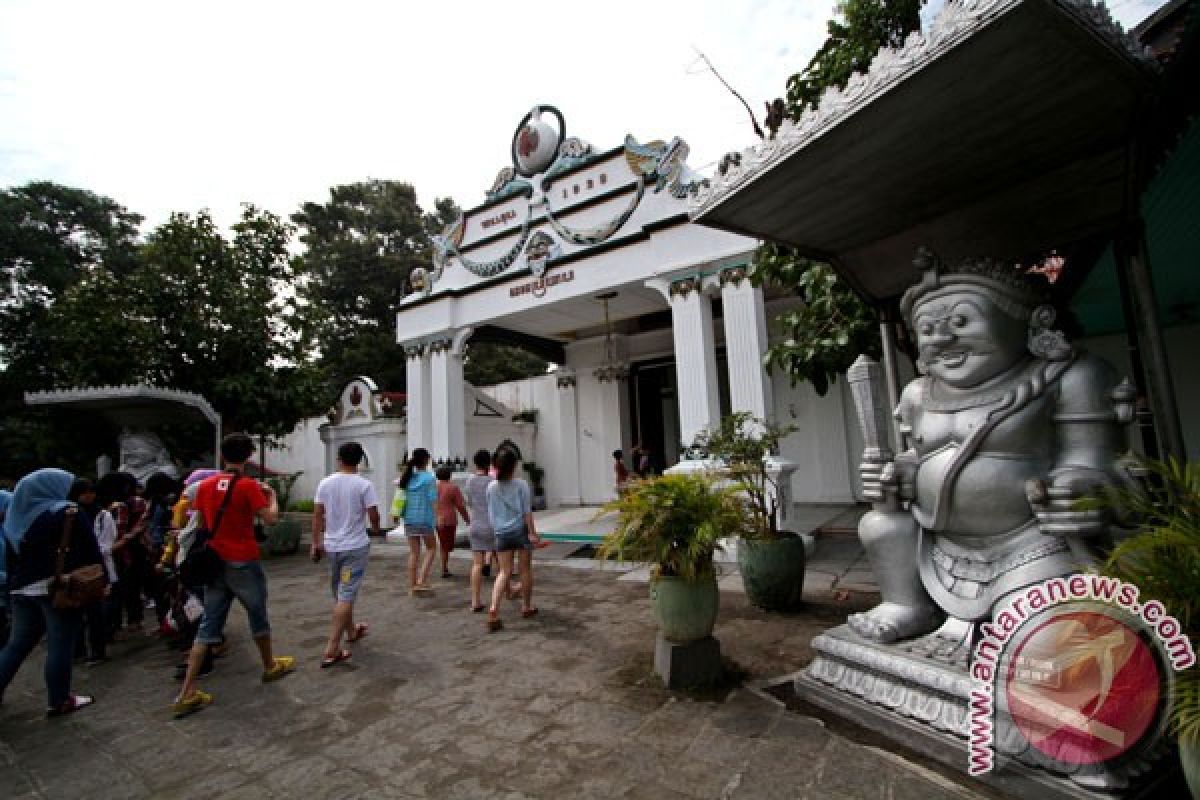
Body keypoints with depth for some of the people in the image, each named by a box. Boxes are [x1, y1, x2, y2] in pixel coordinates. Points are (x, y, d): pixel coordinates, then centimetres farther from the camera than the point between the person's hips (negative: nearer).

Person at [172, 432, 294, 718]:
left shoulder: (205, 485, 3)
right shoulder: (249, 486, -15)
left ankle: (187, 693, 7)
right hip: (243, 562, -5)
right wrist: (272, 496, -3)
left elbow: (201, 523, 13)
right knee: (258, 616, 13)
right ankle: (271, 666, 31)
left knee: (208, 625, 10)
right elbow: (270, 519, -19)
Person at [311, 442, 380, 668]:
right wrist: (375, 528, 10)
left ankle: (351, 631, 39)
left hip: (332, 545, 5)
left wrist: (316, 543, 11)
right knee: (346, 595, -1)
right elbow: (373, 514, -12)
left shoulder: (325, 483, 1)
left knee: (339, 593, 20)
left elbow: (317, 516, 3)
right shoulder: (364, 485, -13)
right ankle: (332, 650, -3)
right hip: (355, 546, -5)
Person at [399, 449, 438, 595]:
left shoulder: (407, 478, 6)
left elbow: (402, 499, 6)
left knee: (413, 552, 12)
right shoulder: (429, 478, -11)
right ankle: (421, 580, 2)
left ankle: (412, 585, 17)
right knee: (430, 548, 12)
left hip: (409, 518, 5)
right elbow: (433, 499, -14)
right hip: (424, 518, -5)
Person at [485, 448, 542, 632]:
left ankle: (493, 610, -7)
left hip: (502, 533, 3)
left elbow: (491, 513, 6)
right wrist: (532, 532, -8)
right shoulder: (521, 485, -10)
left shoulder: (491, 487, 0)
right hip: (521, 530, -3)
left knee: (504, 572, 8)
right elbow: (527, 511, -11)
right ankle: (526, 606, 26)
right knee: (526, 569, 13)